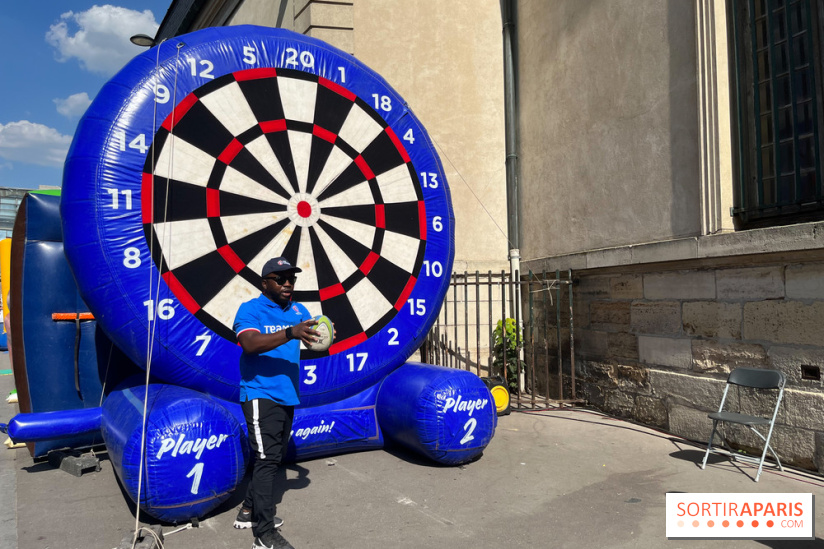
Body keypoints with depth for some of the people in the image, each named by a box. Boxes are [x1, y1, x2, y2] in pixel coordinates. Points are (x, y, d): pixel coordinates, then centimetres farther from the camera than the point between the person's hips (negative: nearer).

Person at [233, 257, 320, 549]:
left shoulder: (299, 311, 10)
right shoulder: (250, 309, -8)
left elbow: (308, 345, 4)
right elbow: (250, 344, -25)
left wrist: (321, 340, -19)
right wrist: (290, 333, -37)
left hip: (287, 395, 7)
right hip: (261, 395, -7)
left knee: (272, 458, 16)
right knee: (266, 459, -9)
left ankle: (249, 511, 32)